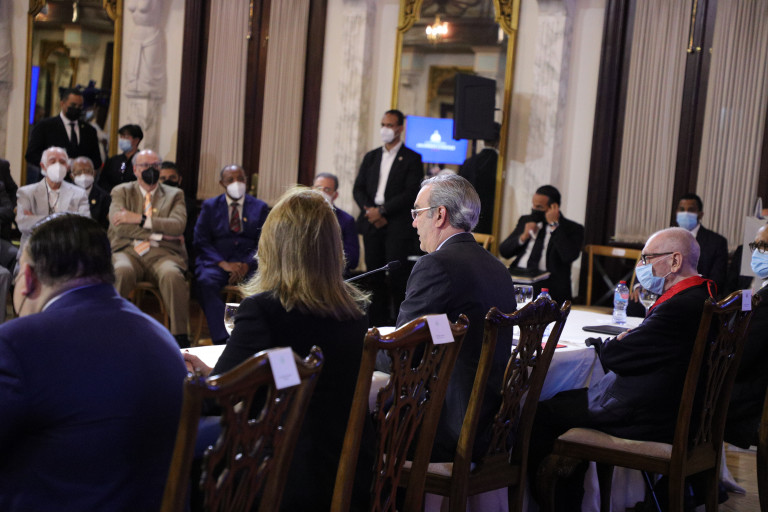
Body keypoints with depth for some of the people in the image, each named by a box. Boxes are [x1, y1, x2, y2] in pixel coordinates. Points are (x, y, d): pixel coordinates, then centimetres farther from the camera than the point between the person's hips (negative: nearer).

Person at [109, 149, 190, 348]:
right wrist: (156, 233, -6)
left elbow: (178, 225, -1)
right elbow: (119, 225, 0)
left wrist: (139, 219, -8)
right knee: (121, 272, -37)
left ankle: (180, 336, -31)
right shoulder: (121, 192, 18)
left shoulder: (174, 195, 19)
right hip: (128, 251, 0)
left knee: (172, 275, -36)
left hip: (162, 253, 0)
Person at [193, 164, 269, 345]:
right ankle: (221, 340, -41)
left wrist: (247, 264, -14)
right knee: (206, 281, -35)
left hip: (249, 264, 0)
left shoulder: (260, 207, 16)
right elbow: (201, 242, 5)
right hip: (216, 261, 0)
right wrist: (224, 263, -12)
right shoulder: (210, 206, 15)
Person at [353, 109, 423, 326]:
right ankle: (378, 323, 9)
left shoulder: (411, 159, 1)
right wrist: (369, 210, -5)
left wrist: (382, 211, -13)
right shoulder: (371, 157, 17)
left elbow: (411, 193, -8)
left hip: (397, 225, -5)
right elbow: (358, 188, 13)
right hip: (372, 224, 5)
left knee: (396, 275, -10)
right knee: (375, 275, 4)